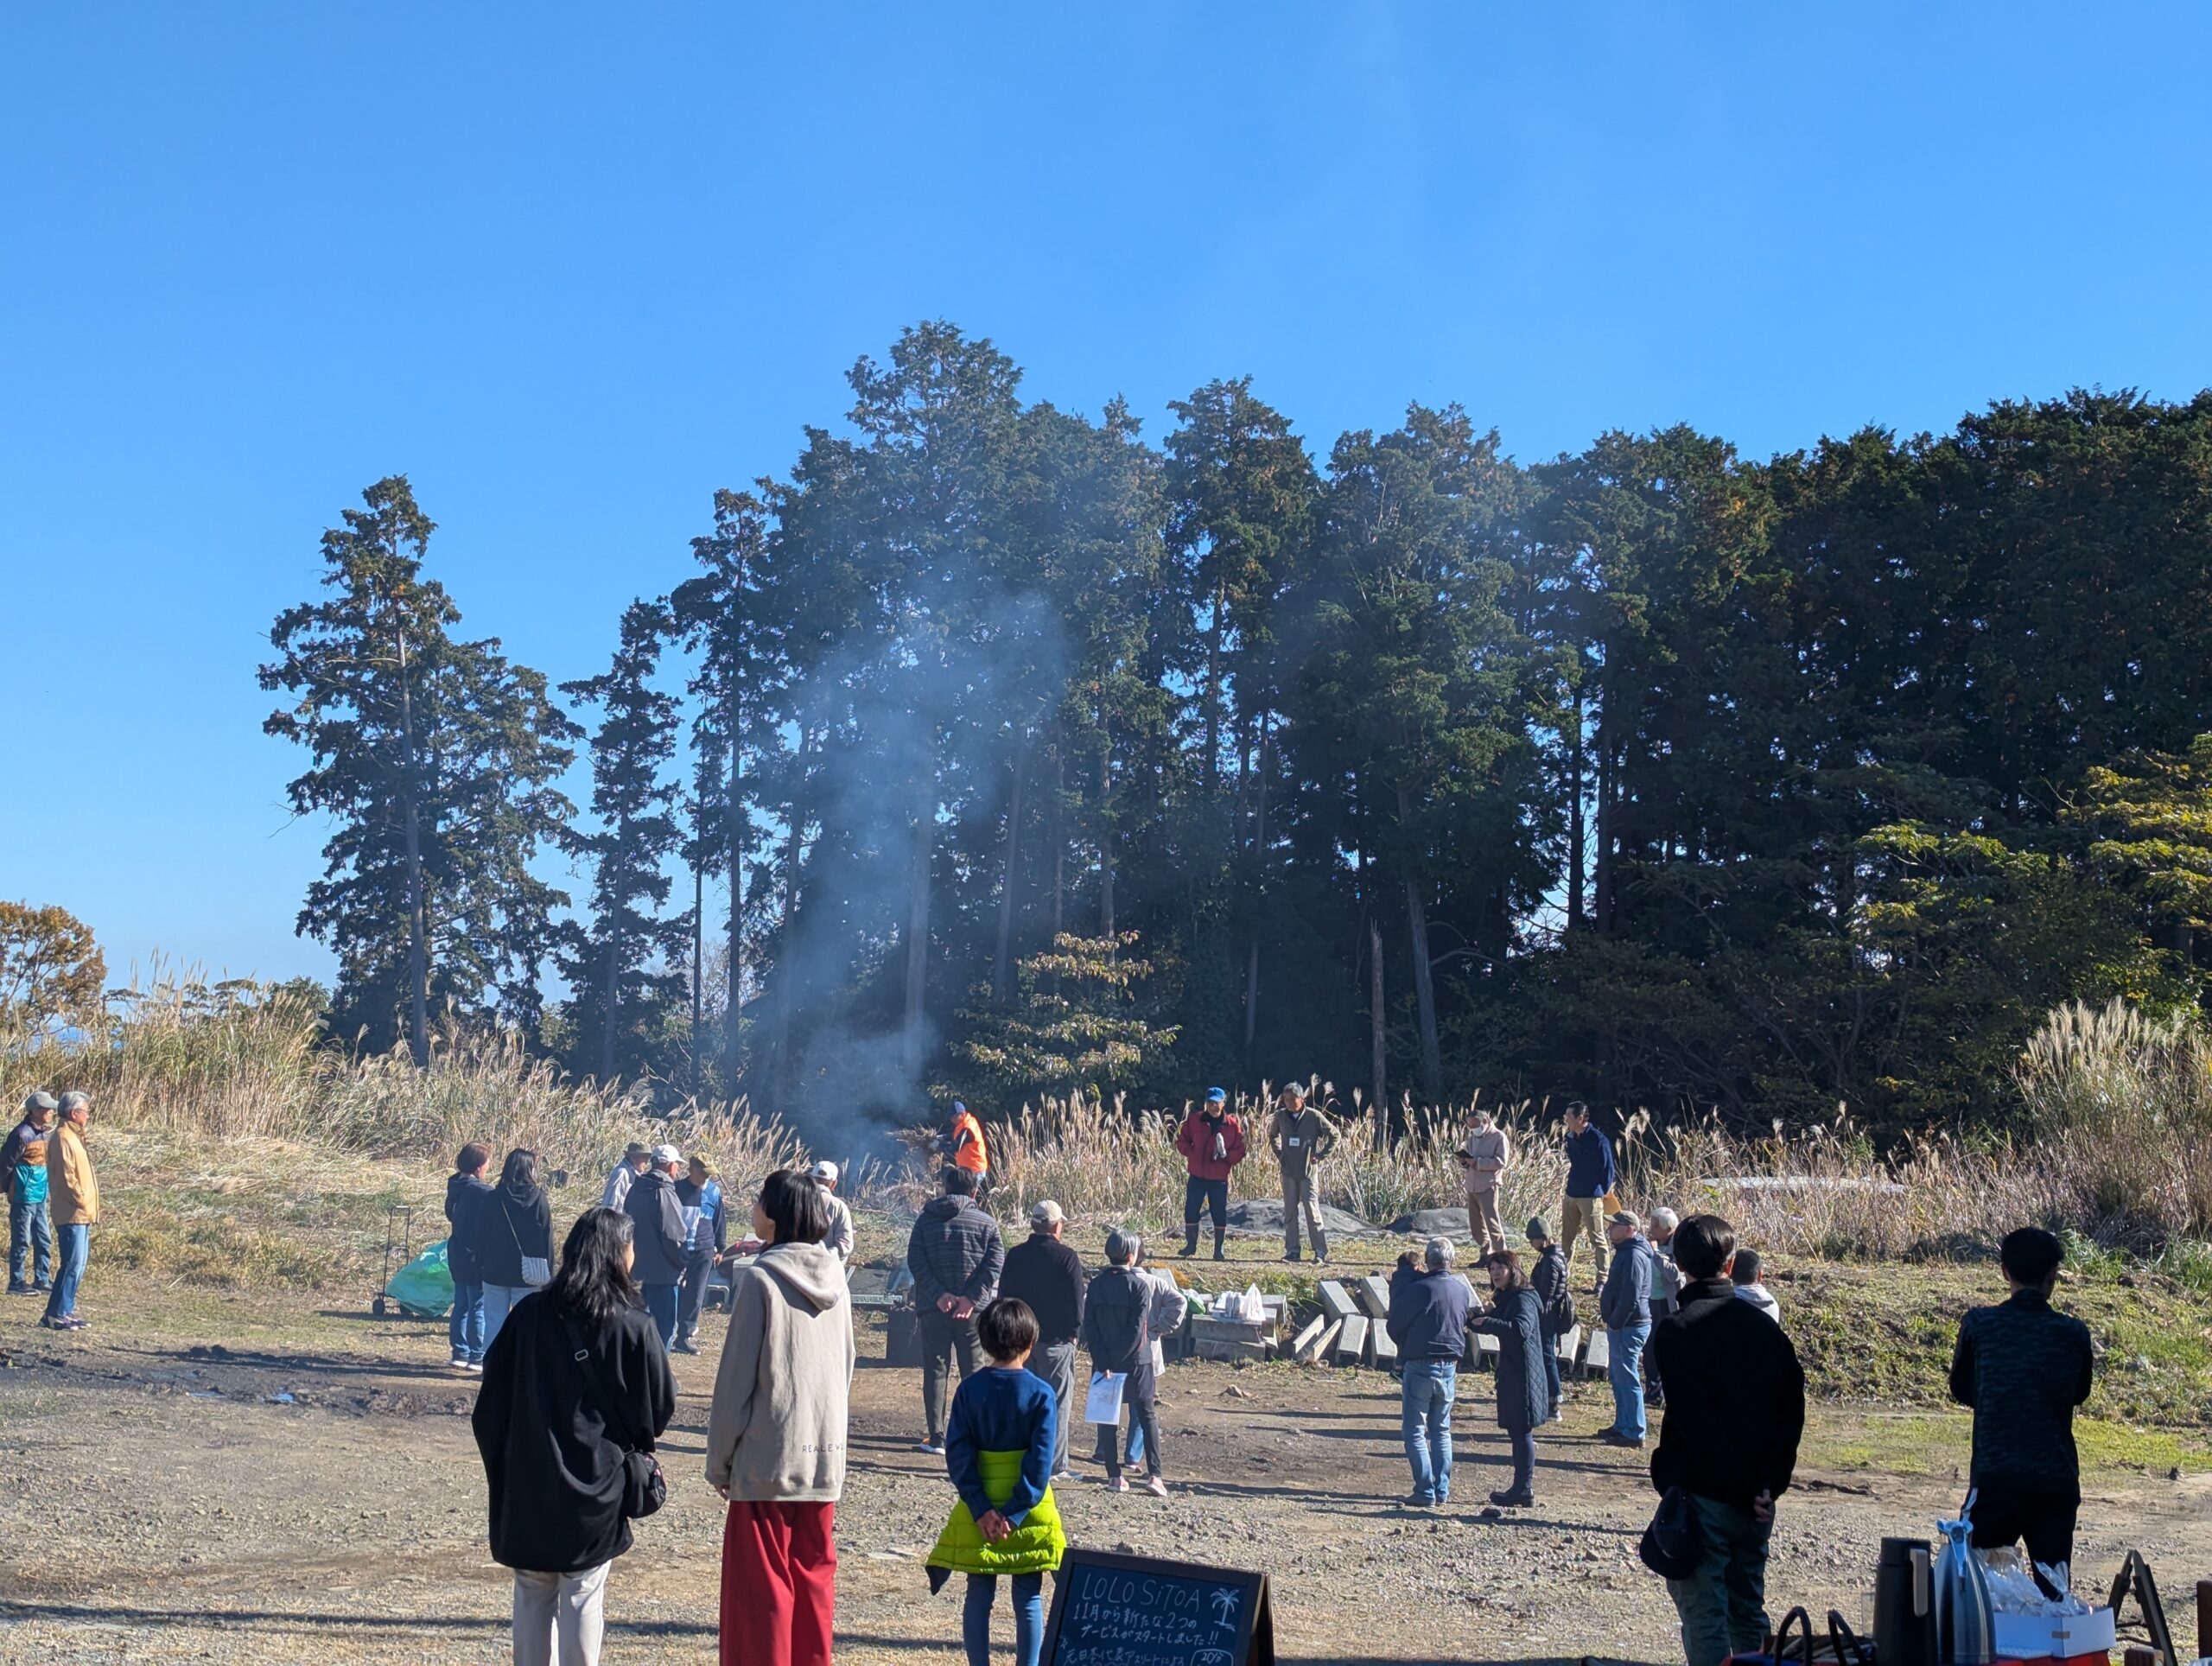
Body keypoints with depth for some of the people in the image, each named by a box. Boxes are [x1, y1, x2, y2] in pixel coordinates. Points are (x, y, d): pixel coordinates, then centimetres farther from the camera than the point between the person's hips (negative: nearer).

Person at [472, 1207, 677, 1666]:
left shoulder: (529, 1314, -3)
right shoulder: (633, 1328, -11)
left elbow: (493, 1394, 1)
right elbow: (659, 1406, -3)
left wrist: (500, 1464, 13)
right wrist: (628, 1444, 18)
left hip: (528, 1487, 3)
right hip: (596, 1484, -3)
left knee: (533, 1594, 14)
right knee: (583, 1597, 6)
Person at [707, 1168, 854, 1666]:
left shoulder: (760, 1280, -13)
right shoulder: (834, 1276, 5)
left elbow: (736, 1379, -11)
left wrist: (719, 1459, -3)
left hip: (767, 1457, -6)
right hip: (826, 1457, 6)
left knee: (760, 1587, 4)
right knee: (814, 1580, 14)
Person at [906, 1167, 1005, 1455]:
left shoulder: (926, 1219, 6)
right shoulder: (986, 1223, 3)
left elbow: (915, 1261, -4)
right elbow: (995, 1264, -7)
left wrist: (938, 1294, -9)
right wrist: (972, 1298, -12)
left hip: (933, 1309, 0)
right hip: (973, 1311, 0)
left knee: (935, 1372, 6)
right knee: (974, 1373, 8)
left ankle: (936, 1438, 5)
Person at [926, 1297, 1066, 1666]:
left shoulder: (969, 1390, -3)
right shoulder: (1041, 1395, -9)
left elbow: (957, 1453, -9)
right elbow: (1040, 1461, -16)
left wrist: (981, 1509, -11)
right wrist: (1015, 1513, -14)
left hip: (980, 1509, 2)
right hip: (1029, 1510, -2)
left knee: (979, 1595, 9)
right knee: (1029, 1598, 6)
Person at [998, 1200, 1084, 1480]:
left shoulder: (1015, 1255, 3)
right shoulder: (1067, 1257, -10)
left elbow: (1003, 1297, 8)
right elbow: (1077, 1302, -9)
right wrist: (1074, 1332, 3)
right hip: (1056, 1341, -4)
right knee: (1057, 1403, 2)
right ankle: (1055, 1466, 2)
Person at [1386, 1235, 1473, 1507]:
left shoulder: (1420, 1288, -18)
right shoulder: (1463, 1290, 1)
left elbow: (1394, 1324, -9)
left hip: (1419, 1367, -6)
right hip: (1449, 1367, 6)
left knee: (1415, 1431, 3)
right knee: (1441, 1431, 17)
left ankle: (1425, 1491, -1)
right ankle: (1442, 1490, 16)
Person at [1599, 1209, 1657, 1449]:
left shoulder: (1633, 1255, -20)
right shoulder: (1626, 1251, 14)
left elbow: (1630, 1298, -24)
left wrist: (1614, 1323, -17)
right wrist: (1607, 1309, 15)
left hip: (1628, 1327, -11)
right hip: (1623, 1325, 11)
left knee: (1628, 1379, -4)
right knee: (1618, 1376, 18)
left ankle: (1634, 1434, 1)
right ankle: (1622, 1426, 28)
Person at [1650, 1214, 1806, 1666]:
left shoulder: (1675, 1331, -11)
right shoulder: (1764, 1327, 5)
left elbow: (1691, 1420, -16)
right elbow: (1792, 1412, 4)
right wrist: (1770, 1482, 3)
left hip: (1702, 1494, -6)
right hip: (1756, 1503, 6)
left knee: (1704, 1616, -1)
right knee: (1749, 1611, 17)